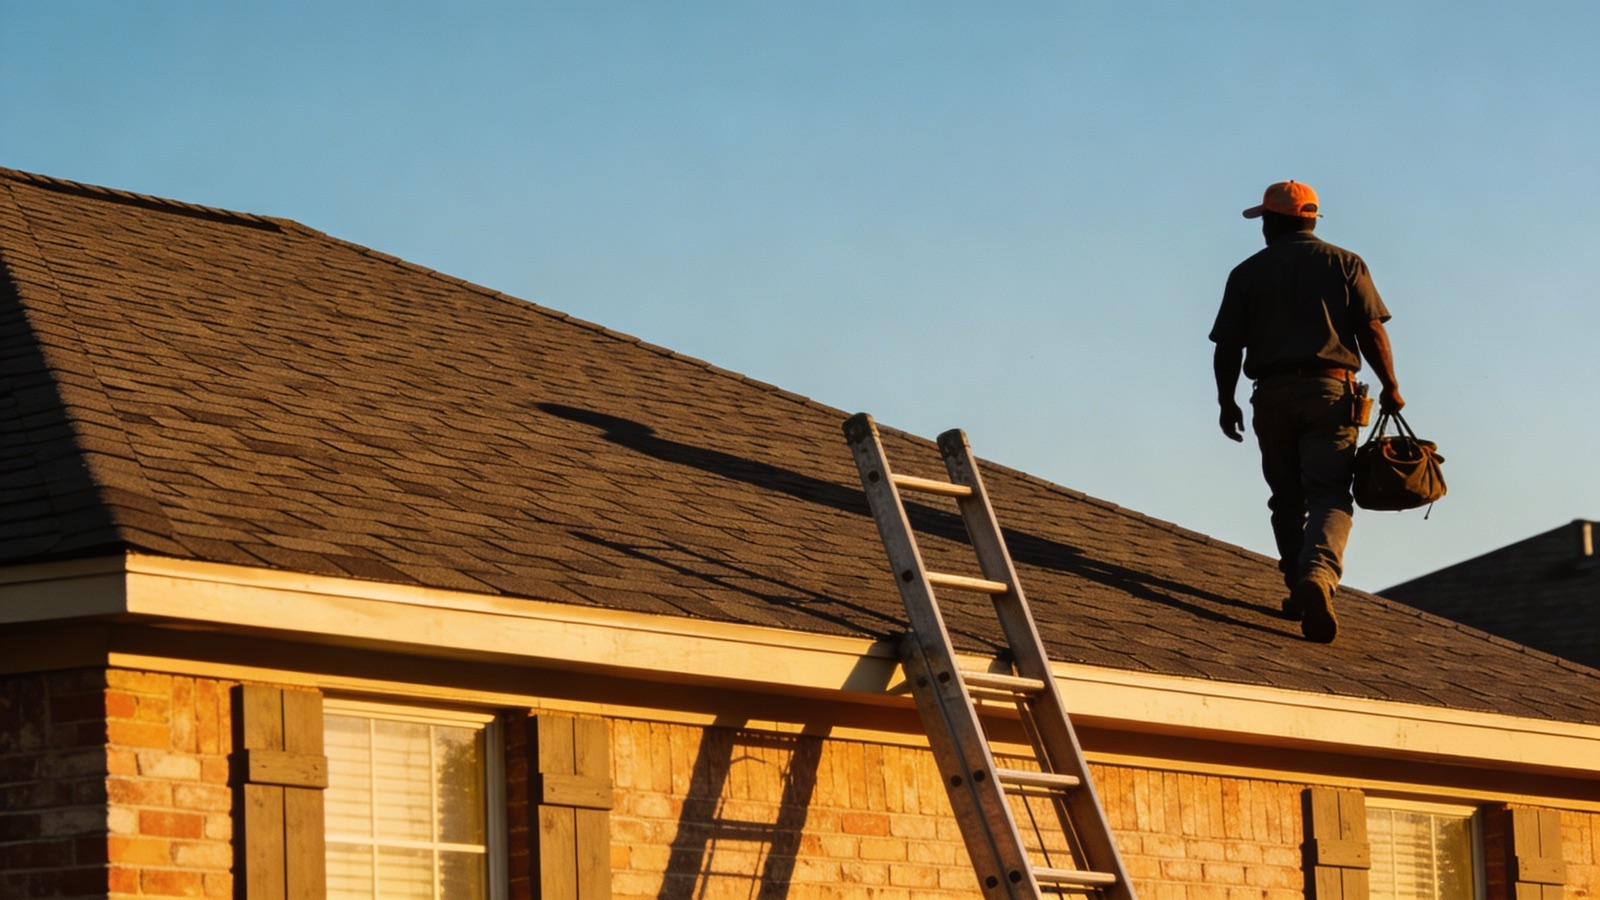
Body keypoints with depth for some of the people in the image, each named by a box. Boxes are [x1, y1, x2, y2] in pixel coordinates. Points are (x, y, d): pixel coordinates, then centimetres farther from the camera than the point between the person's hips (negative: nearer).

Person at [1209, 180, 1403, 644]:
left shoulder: (1247, 273, 9)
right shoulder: (1345, 264, 8)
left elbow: (1227, 346, 5)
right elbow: (1372, 330, -1)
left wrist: (1226, 401, 14)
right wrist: (1390, 387, 6)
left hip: (1272, 395, 1)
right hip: (1330, 390, -1)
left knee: (1287, 498, 14)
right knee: (1330, 496, -9)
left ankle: (1300, 590, 12)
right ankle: (1318, 574, -33)